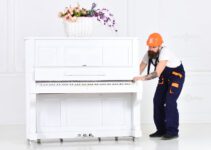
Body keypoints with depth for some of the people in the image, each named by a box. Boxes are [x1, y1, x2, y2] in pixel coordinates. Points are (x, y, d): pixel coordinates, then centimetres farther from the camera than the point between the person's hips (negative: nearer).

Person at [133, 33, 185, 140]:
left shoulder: (164, 53, -34)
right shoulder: (149, 54, -12)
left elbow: (157, 73, -41)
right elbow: (140, 69, -6)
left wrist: (143, 78, -47)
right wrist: (134, 78, -22)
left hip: (177, 74, -7)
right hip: (164, 76, 7)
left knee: (170, 101, -18)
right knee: (158, 101, 1)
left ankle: (172, 131, -12)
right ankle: (161, 130, 10)